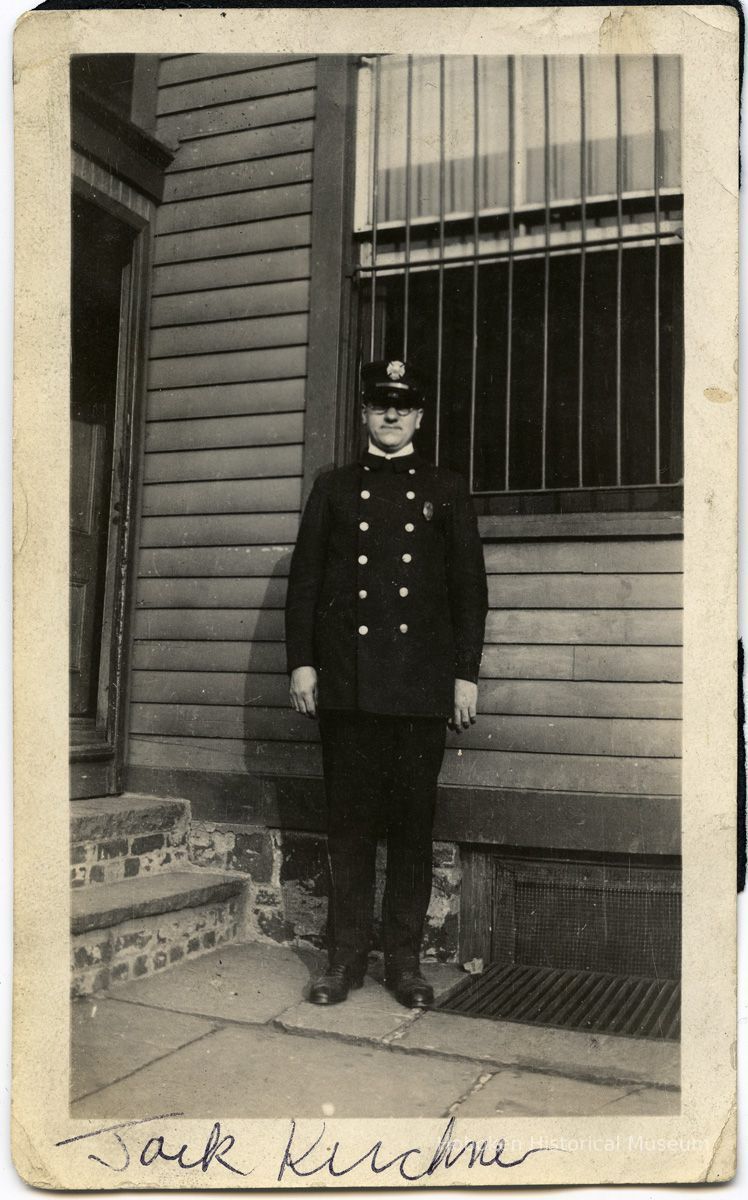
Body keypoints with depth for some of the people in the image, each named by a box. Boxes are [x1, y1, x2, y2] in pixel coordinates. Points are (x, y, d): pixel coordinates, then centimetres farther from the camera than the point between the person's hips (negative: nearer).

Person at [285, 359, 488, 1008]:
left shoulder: (447, 490, 12)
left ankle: (405, 959, 13)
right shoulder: (334, 488, 14)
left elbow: (470, 585, 8)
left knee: (413, 820, 2)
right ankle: (347, 956, 14)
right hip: (347, 680, 1)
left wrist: (466, 674, 1)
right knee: (349, 818, 4)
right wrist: (301, 662, 1)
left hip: (422, 682, 0)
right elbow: (304, 579, 10)